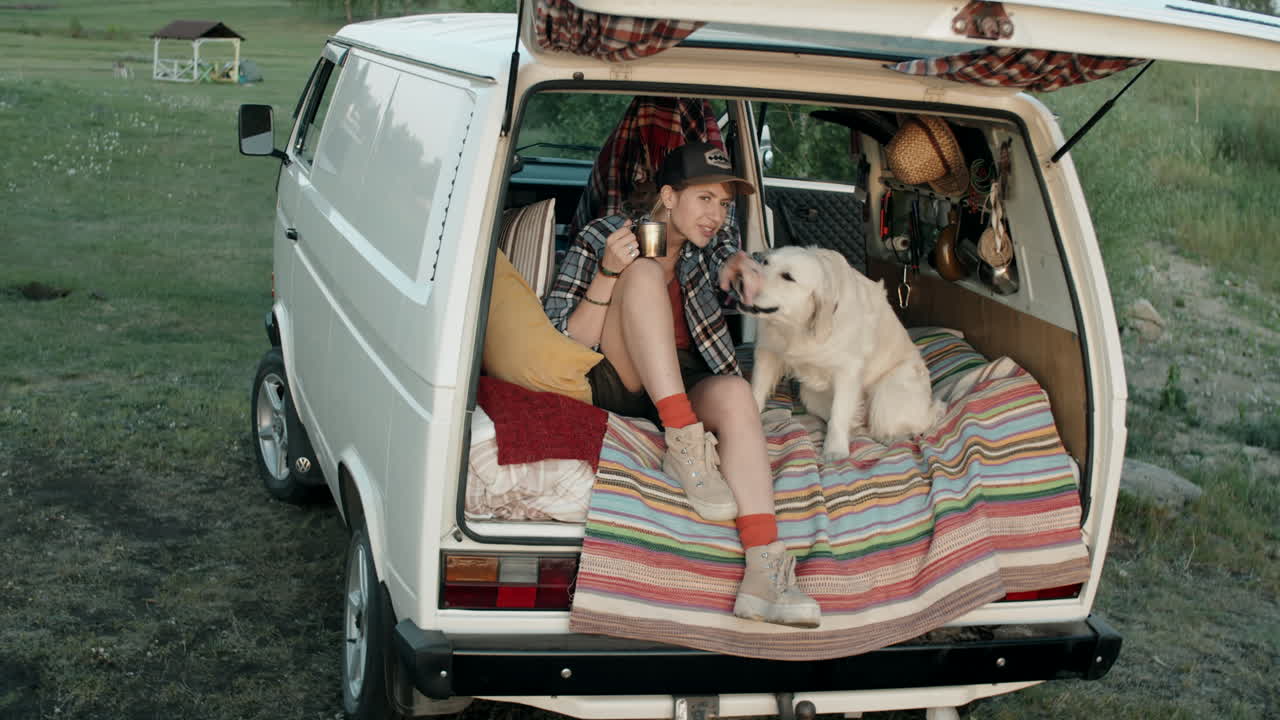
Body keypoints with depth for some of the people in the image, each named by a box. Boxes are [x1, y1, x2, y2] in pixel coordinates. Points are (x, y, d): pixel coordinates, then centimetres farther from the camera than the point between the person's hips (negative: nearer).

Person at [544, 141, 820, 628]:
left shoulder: (712, 242, 15)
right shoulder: (601, 238, -1)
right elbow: (568, 344, -7)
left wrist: (740, 261, -29)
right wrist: (609, 272, -21)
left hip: (685, 387, 3)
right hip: (616, 384, -3)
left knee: (735, 393, -33)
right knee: (644, 271, -25)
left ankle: (765, 573, -47)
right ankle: (684, 445, -36)